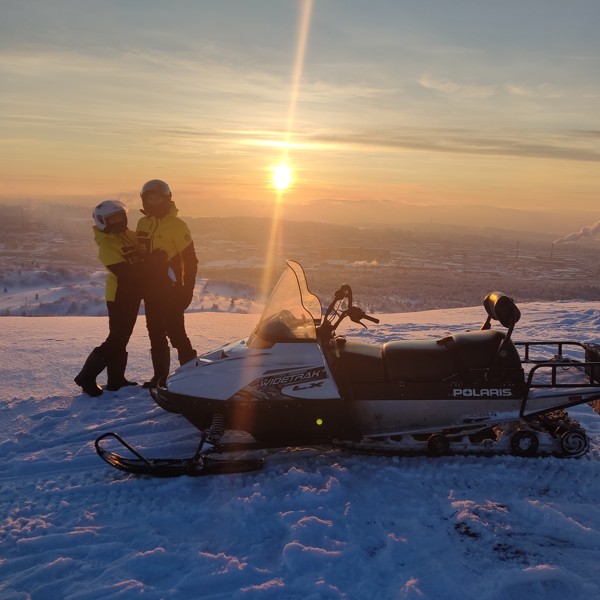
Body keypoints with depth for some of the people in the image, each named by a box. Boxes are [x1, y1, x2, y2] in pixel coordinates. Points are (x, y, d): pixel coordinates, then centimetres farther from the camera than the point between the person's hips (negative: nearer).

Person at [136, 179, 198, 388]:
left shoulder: (176, 226, -9)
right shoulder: (143, 223, 11)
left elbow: (190, 260, -11)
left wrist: (187, 290, -14)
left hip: (170, 289, -7)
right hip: (150, 289, 7)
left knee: (175, 332, -8)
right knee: (155, 333, 11)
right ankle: (160, 374, 20)